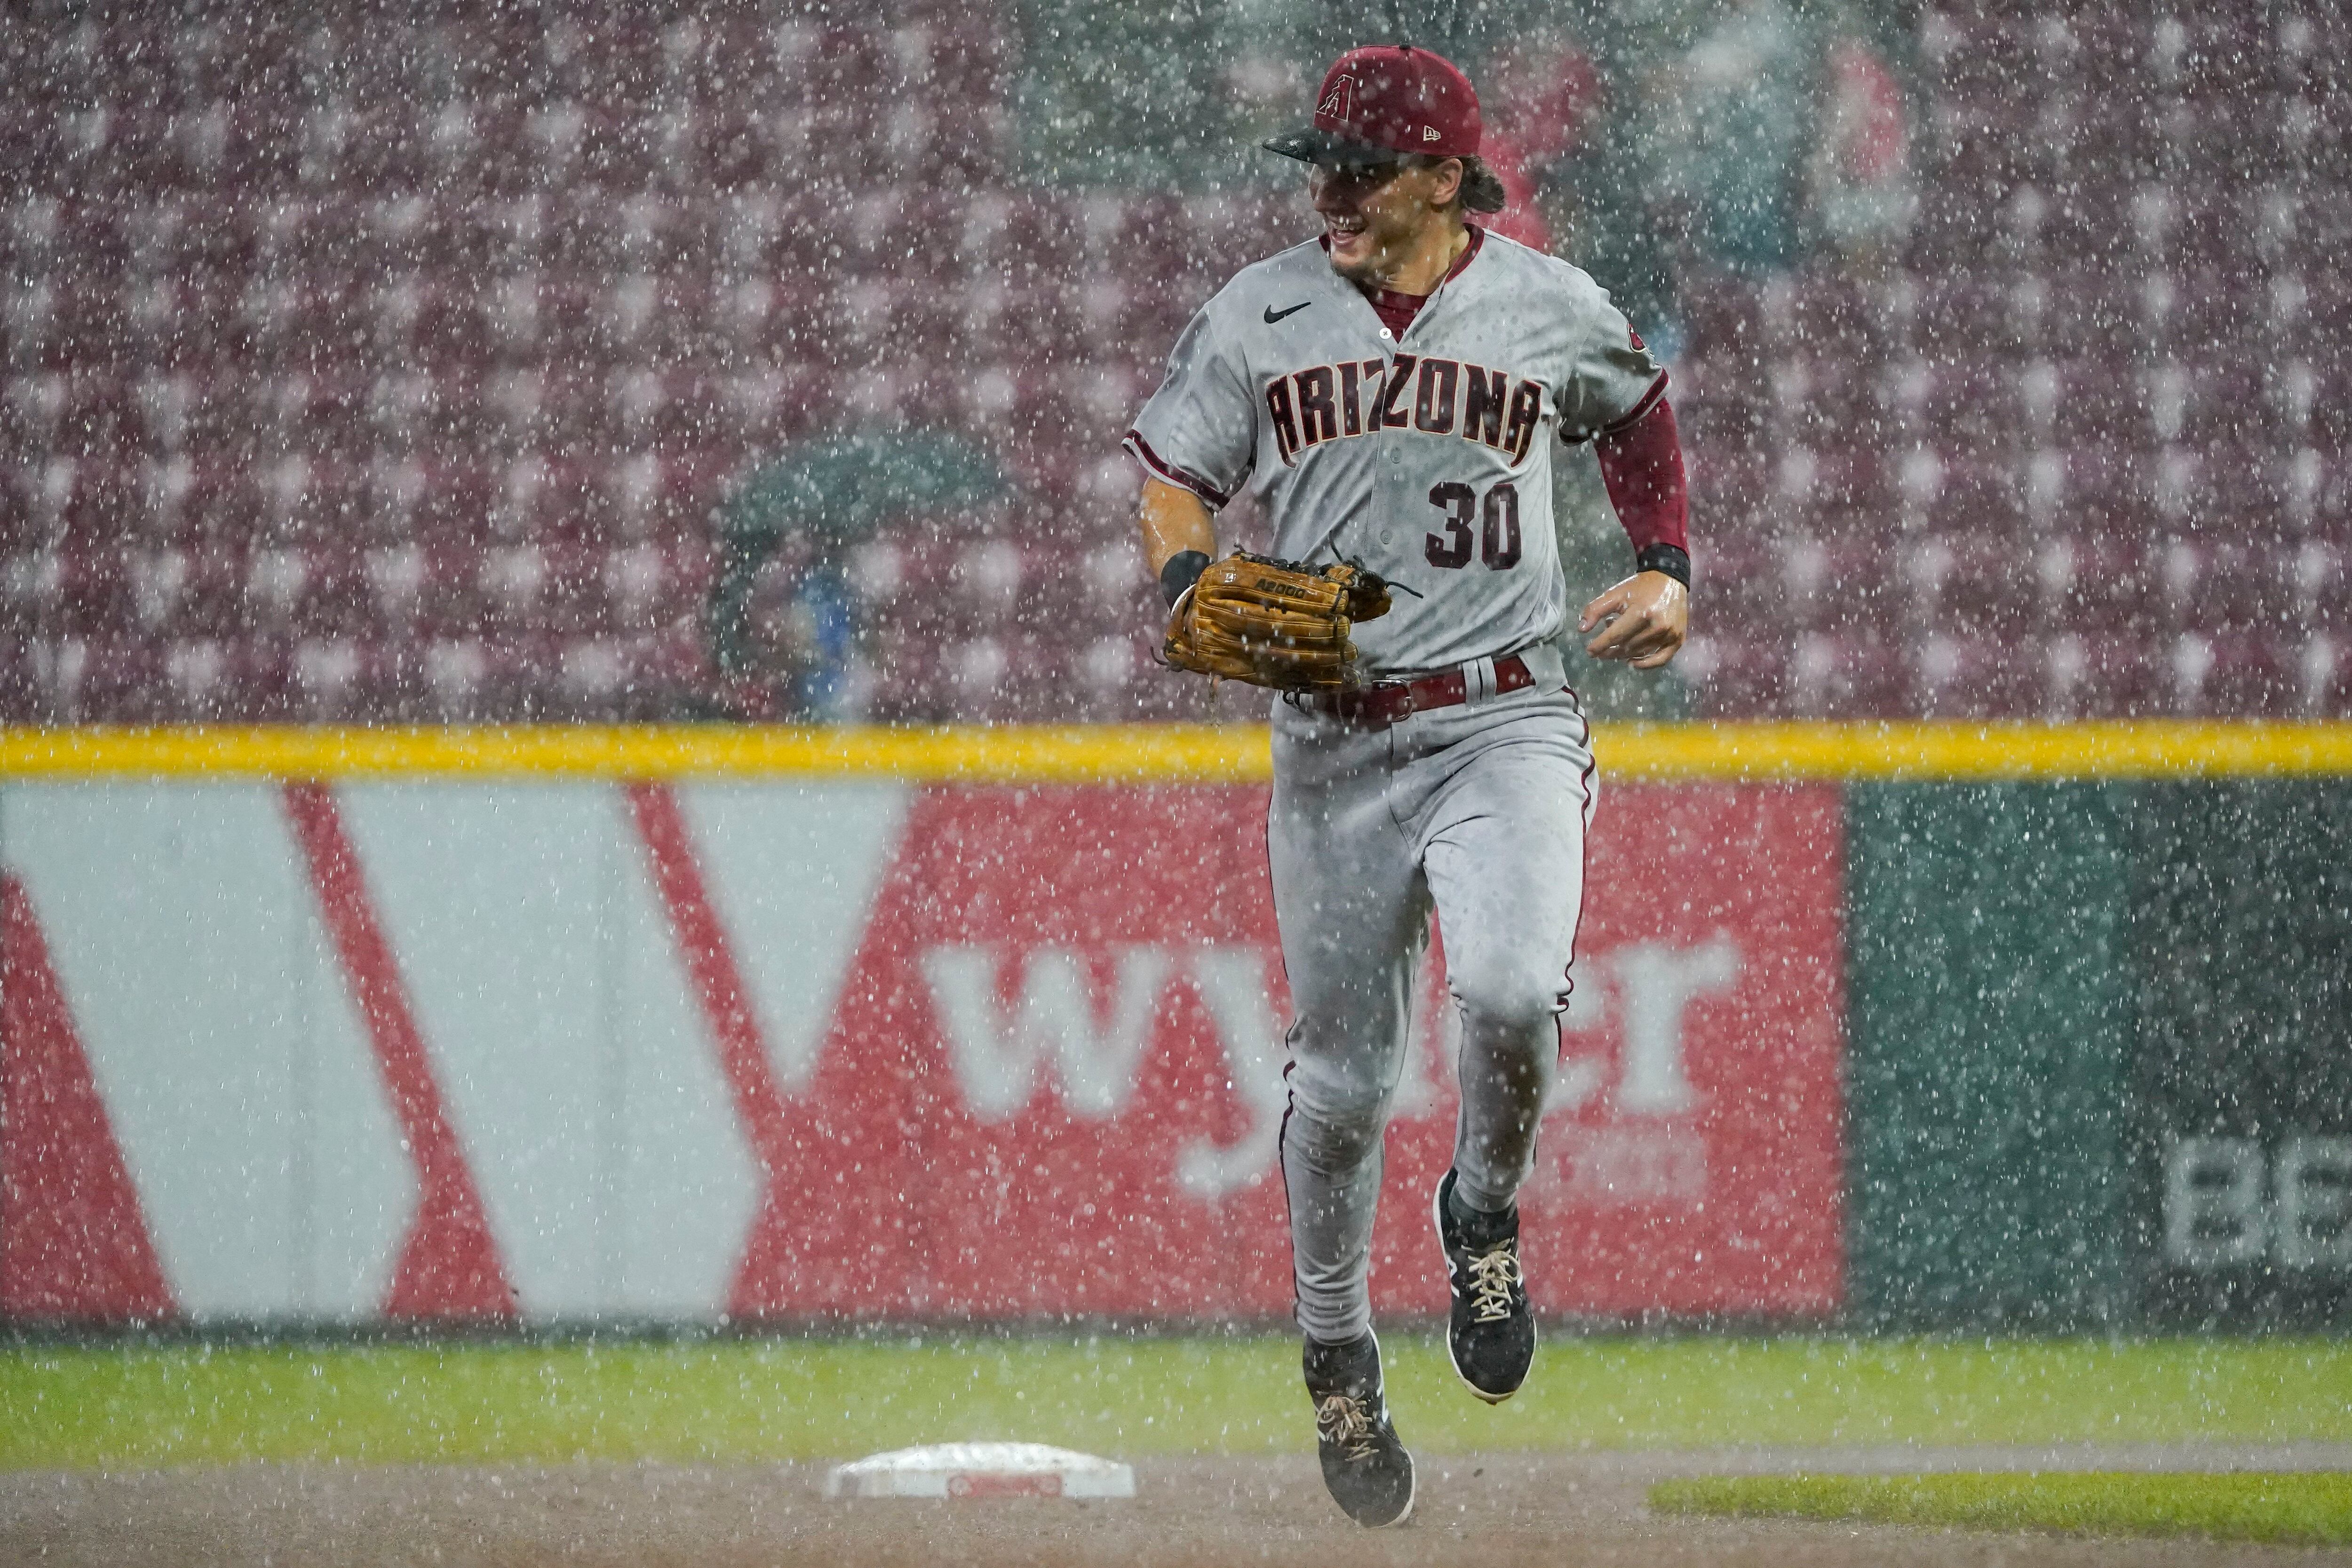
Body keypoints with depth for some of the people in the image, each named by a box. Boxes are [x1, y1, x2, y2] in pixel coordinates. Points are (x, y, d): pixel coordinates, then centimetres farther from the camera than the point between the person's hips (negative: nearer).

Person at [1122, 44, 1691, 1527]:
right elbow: (1175, 472, 13)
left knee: (1510, 989, -26)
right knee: (1343, 1072, 5)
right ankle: (1338, 1354, 26)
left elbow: (1639, 409, 21)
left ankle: (1485, 1213, 5)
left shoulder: (1553, 307, 1)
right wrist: (1198, 592, -7)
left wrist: (1666, 571, 9)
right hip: (1336, 739, 2)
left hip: (1508, 723, -2)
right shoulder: (1259, 316, 2)